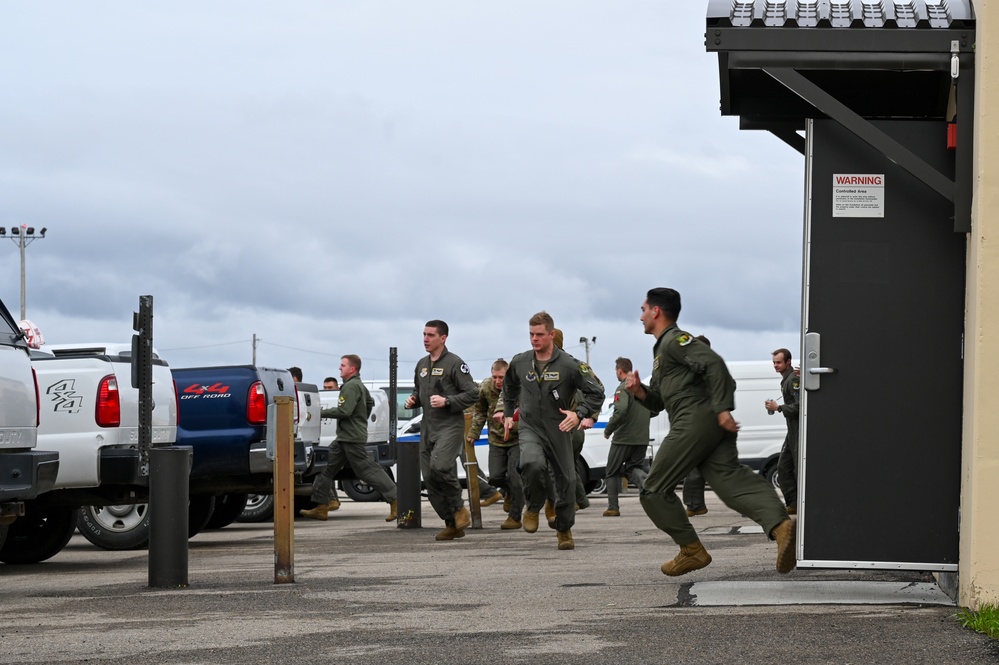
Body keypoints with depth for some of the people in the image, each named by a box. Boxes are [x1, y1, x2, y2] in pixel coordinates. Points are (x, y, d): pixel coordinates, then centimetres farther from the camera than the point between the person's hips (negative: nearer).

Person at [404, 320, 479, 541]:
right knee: (430, 479, 3)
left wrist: (446, 401, -19)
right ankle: (452, 524, 13)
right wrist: (413, 400, 8)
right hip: (428, 429, 8)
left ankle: (459, 509, -5)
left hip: (450, 426, -8)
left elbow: (472, 393, -10)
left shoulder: (454, 363, -6)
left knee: (439, 467, -27)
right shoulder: (422, 365, 16)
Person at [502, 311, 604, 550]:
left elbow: (596, 393, -6)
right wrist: (508, 413, 21)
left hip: (559, 431, 0)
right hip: (530, 428, 1)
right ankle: (533, 508, -3)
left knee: (566, 481, 5)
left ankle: (564, 530, 26)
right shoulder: (519, 363, 1)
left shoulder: (569, 365, -10)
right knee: (533, 464, -29)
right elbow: (510, 387, 24)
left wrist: (579, 414, -19)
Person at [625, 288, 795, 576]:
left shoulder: (674, 340, -1)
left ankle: (692, 550, 0)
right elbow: (659, 402, 32)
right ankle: (779, 524, -35)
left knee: (654, 489, 1)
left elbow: (714, 363, -17)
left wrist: (723, 408, -23)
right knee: (728, 477, -12)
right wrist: (640, 391, 11)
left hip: (695, 419, -9)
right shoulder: (661, 349, 31)